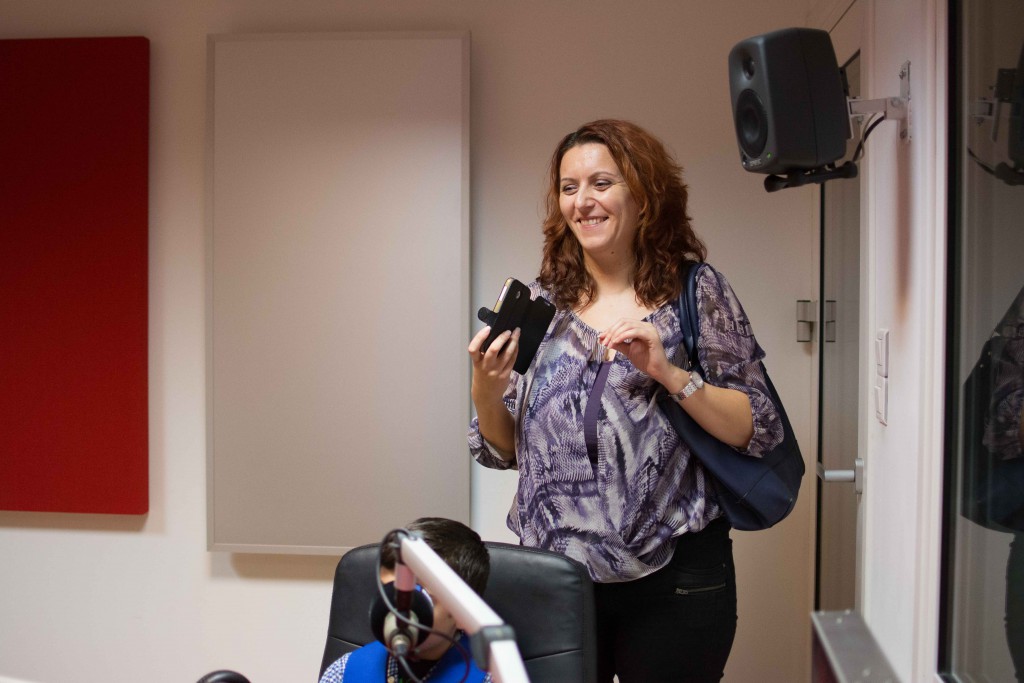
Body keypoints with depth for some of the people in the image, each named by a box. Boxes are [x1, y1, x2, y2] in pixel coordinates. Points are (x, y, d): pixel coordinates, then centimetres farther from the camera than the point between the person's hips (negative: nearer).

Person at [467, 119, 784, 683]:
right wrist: (486, 390, -11)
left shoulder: (698, 293, -2)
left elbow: (759, 433, -6)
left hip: (672, 579, -2)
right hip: (555, 572, 3)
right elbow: (502, 450, 8)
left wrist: (669, 373, -19)